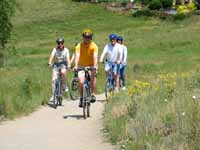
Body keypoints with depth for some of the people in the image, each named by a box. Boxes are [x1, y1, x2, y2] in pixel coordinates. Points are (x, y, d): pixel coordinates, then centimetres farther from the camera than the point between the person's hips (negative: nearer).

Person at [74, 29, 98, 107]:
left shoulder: (94, 46, -15)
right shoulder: (79, 46, -14)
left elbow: (95, 56, -28)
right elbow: (77, 56, -26)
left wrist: (95, 66, -45)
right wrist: (76, 66, -42)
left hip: (91, 66, 0)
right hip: (82, 66, 0)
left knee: (93, 76, -28)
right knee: (81, 82, -16)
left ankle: (93, 95, -21)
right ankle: (81, 98, 0)